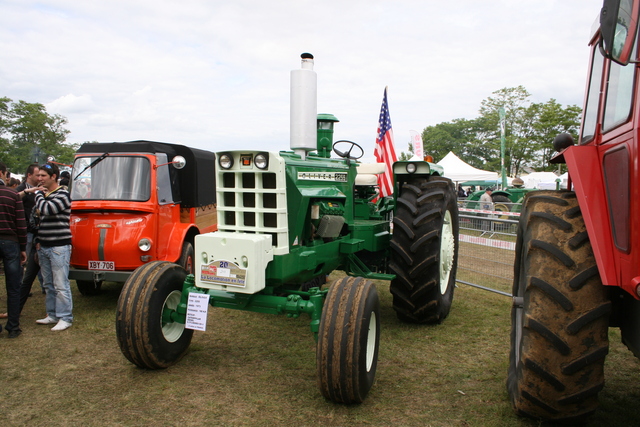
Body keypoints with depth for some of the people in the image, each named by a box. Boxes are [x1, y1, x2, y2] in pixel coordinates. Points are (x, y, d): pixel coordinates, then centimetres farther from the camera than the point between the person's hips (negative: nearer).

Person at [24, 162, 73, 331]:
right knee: (49, 284, 13)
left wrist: (38, 193, -6)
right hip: (43, 247, 8)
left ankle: (65, 318, 1)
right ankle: (53, 315, 22)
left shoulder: (62, 195, -8)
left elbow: (46, 209, -24)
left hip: (59, 247, -8)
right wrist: (38, 240, 13)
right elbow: (37, 219, 23)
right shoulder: (42, 196, 17)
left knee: (61, 285, -5)